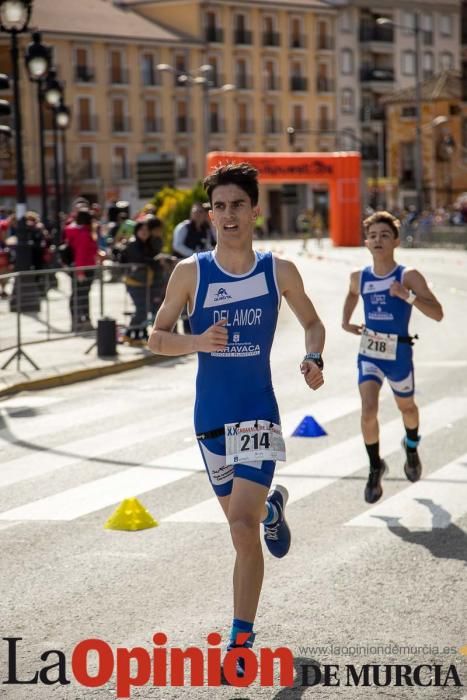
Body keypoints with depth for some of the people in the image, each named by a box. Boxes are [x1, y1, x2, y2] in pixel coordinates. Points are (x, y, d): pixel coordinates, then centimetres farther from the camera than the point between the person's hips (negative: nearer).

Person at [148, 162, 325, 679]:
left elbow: (312, 322, 14)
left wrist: (313, 358, -7)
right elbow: (156, 337, 3)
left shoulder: (279, 271, -2)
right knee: (241, 521, 18)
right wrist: (197, 341, -16)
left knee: (243, 529, -15)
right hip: (210, 417, 2)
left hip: (258, 416, -2)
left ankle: (241, 641, -5)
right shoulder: (190, 272, -3)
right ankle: (270, 507, 56)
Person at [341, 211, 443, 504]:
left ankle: (411, 447, 53)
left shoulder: (409, 276, -13)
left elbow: (437, 313, -20)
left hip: (399, 354, -1)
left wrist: (407, 295, -32)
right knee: (368, 411, -16)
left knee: (406, 407, 20)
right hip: (369, 353, 1)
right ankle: (375, 467, 5)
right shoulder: (360, 277, -1)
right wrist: (346, 321, 10)